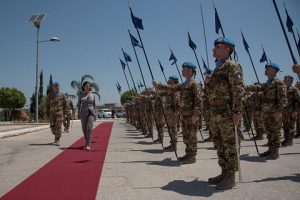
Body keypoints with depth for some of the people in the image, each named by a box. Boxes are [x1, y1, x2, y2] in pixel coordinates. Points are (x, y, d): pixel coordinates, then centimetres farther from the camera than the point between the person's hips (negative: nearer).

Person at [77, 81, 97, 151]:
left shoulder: (92, 96, 7)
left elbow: (94, 105, 10)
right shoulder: (81, 95, 4)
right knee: (84, 129, 8)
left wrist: (95, 115, 6)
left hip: (91, 113, -1)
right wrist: (78, 114, -6)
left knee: (89, 128, -17)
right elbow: (79, 105, 3)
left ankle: (88, 145, -21)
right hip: (83, 113, 1)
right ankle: (88, 143, 31)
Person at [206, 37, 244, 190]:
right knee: (219, 145, 13)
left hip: (227, 113, -9)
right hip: (215, 114, 9)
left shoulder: (232, 66, -7)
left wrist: (237, 112, -22)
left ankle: (231, 177, 7)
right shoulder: (217, 69, 20)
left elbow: (238, 90, -16)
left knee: (229, 145, -2)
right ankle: (224, 173, 23)